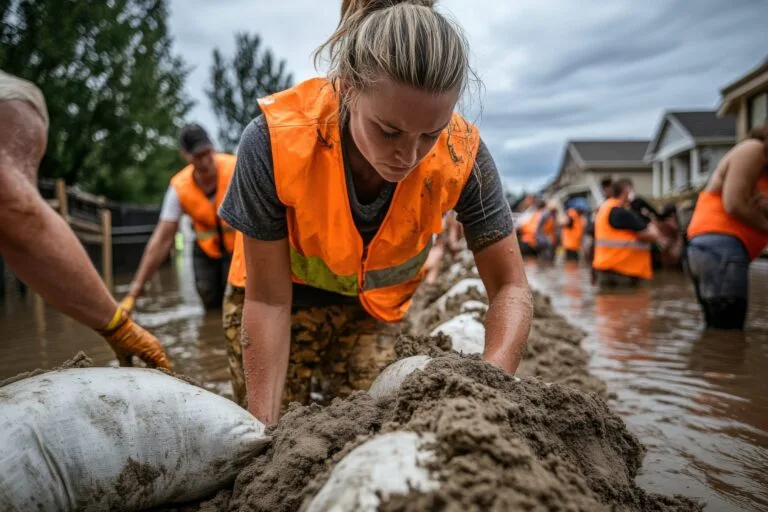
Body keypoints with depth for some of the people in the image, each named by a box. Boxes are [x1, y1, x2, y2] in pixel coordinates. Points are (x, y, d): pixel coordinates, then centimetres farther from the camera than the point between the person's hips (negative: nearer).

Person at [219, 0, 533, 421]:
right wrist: (263, 427, -29)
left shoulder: (462, 154, -28)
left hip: (374, 309, 2)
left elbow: (510, 287, -21)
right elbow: (267, 301, -25)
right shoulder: (274, 142, -34)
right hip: (285, 297, -1)